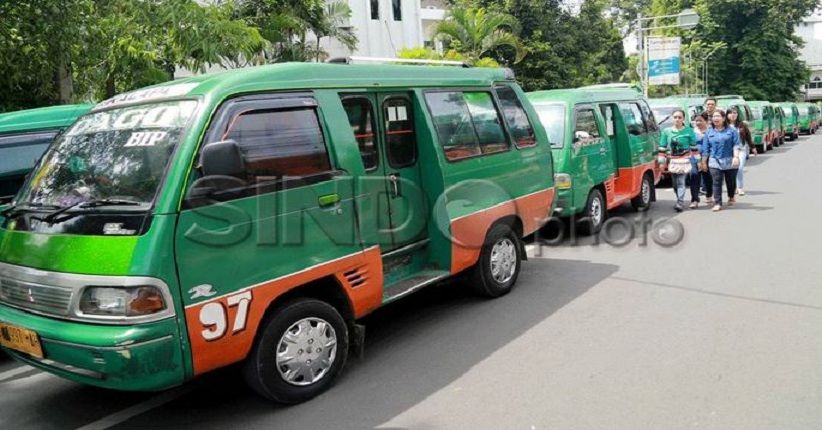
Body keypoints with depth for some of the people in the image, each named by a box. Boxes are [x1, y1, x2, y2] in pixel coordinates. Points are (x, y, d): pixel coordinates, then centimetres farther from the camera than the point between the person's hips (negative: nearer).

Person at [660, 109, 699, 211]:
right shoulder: (666, 131, 6)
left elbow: (694, 147, 2)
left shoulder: (689, 131, 0)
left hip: (684, 160, -3)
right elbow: (662, 147, 8)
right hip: (672, 161, 3)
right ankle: (680, 201, 21)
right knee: (675, 184, 7)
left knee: (681, 182, -11)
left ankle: (680, 203, -13)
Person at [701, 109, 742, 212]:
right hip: (715, 162, 1)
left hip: (730, 162, -1)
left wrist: (736, 157, -14)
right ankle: (717, 203, -4)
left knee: (731, 182, 11)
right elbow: (705, 149, 10)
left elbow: (736, 145, -2)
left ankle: (731, 197, 37)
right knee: (717, 183, -6)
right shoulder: (709, 133, 10)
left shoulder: (732, 131, 4)